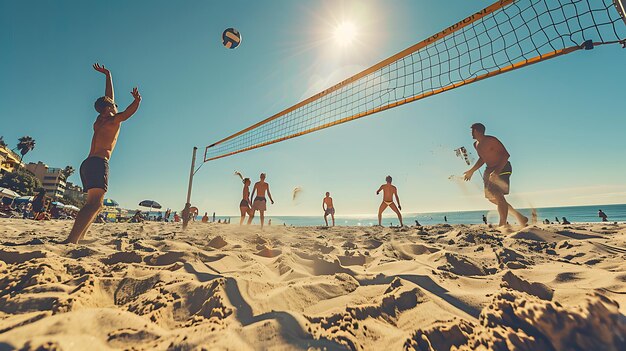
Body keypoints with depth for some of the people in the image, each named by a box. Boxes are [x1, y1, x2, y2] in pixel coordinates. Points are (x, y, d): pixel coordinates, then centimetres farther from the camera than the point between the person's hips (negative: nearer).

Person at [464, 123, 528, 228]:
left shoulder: (491, 140, -18)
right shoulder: (476, 145, 8)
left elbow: (506, 155, -22)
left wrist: (497, 171, -33)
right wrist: (471, 171, 18)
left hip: (502, 168, -9)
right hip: (490, 169, 9)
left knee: (498, 195, -18)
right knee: (491, 197, 8)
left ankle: (503, 225, -13)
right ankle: (519, 216, 20)